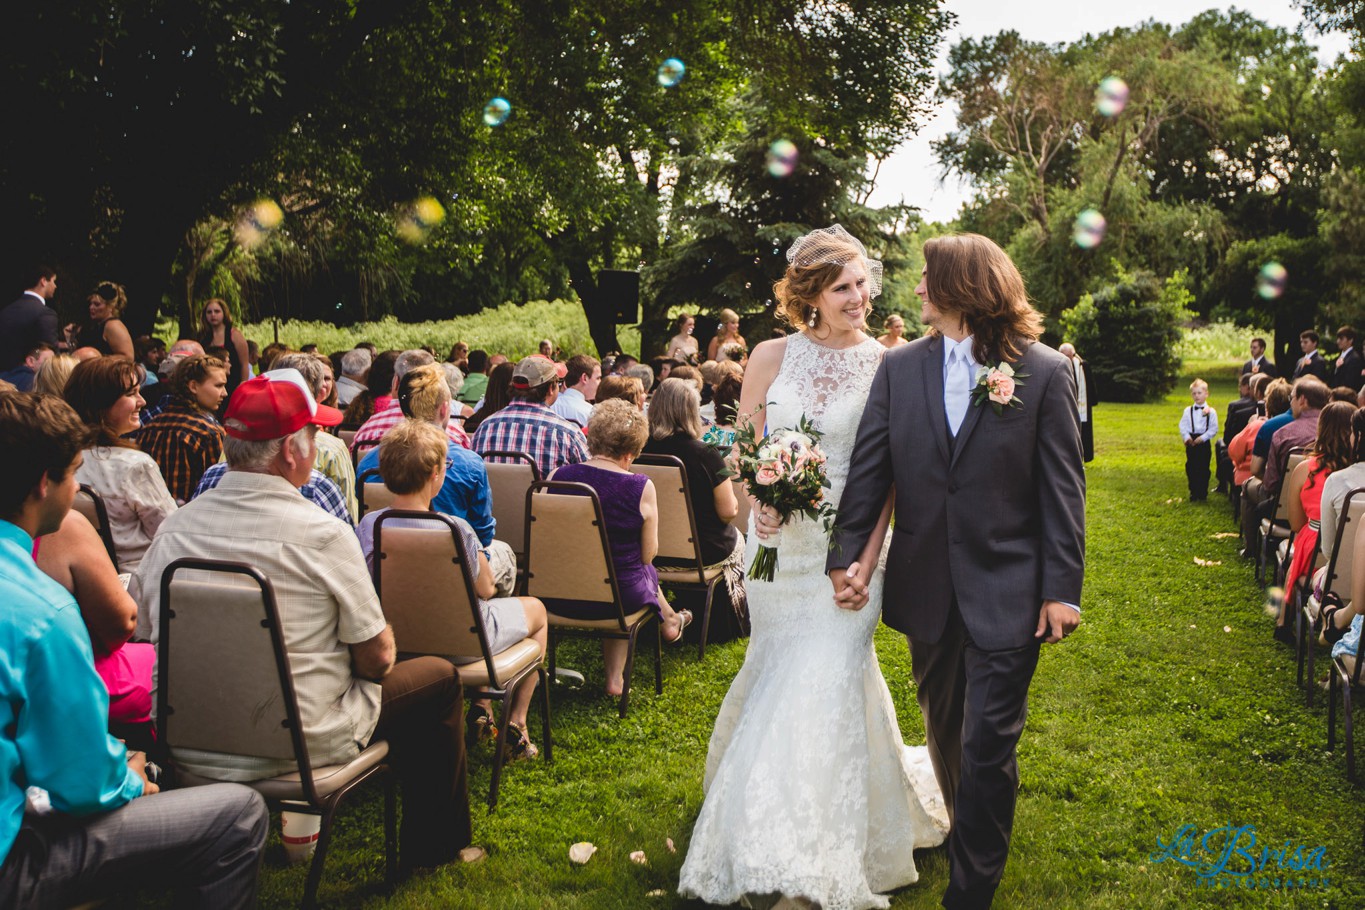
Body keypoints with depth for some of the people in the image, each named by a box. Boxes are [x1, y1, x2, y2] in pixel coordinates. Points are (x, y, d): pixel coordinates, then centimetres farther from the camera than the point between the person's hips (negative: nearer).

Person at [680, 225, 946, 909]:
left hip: (847, 547, -3)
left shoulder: (887, 366, -4)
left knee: (827, 680, -7)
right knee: (780, 671, 14)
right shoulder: (772, 356, 2)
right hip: (780, 543, 3)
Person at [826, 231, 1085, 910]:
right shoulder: (899, 368, 2)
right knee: (944, 729, 21)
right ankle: (968, 826, 46)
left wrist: (1062, 587, -10)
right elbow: (869, 470, 1)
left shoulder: (1044, 371, -8)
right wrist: (848, 556, -5)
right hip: (926, 589, 4)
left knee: (988, 745, 1)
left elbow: (1063, 488, -8)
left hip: (1008, 592, -4)